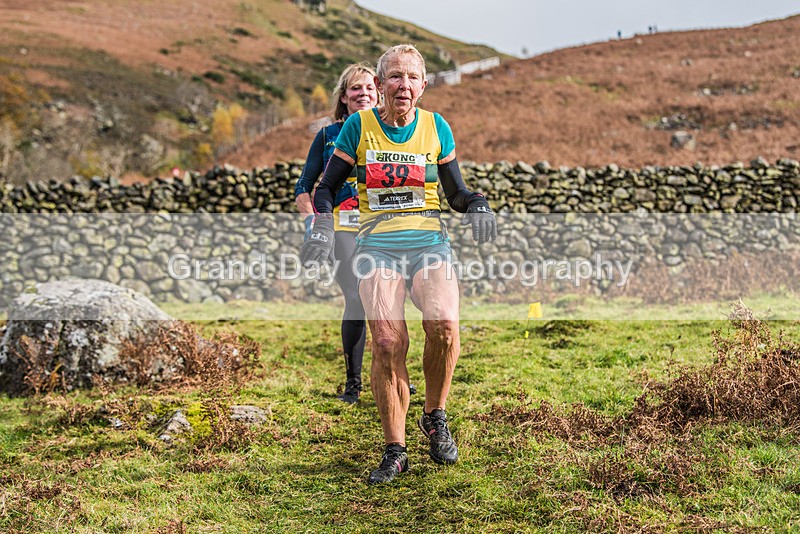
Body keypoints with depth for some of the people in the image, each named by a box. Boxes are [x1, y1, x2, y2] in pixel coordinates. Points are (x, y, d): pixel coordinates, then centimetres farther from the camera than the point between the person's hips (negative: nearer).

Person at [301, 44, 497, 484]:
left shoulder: (435, 127, 7)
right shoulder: (359, 126, 4)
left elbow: (456, 192, 14)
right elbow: (326, 186, 9)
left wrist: (478, 207, -8)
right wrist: (321, 228, -9)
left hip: (429, 242, 1)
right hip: (377, 246, 0)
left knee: (443, 325, -24)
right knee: (388, 344, -14)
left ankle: (435, 418, 3)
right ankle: (394, 451, 2)